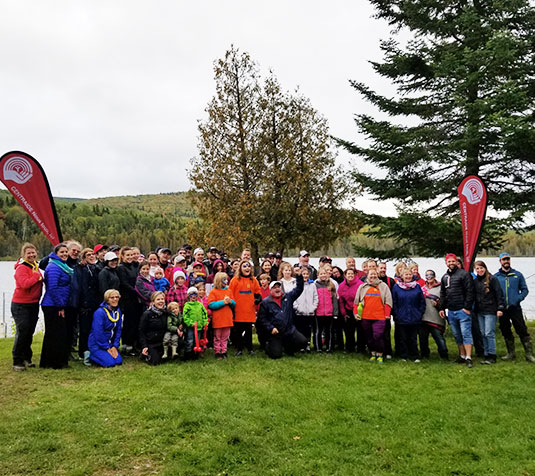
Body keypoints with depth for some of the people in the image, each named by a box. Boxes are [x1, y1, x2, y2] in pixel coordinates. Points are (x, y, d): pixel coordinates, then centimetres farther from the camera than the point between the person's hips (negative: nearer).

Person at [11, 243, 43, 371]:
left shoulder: (35, 267, 11)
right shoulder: (21, 268, -13)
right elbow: (25, 284, -26)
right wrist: (37, 275, -19)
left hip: (34, 304, 7)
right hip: (21, 305, -7)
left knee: (30, 332, 13)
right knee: (22, 332, -7)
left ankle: (26, 358, 25)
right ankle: (17, 362, 2)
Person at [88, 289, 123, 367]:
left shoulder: (118, 311, 2)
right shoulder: (100, 312, -20)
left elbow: (118, 330, 6)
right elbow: (98, 333, -20)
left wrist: (115, 346, -4)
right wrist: (107, 348, -15)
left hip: (110, 343, 7)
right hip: (97, 344, -6)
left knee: (119, 361, -8)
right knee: (110, 363, -19)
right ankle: (90, 355, 6)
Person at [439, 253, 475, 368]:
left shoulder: (464, 274, -5)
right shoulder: (444, 277, 17)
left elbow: (470, 292, -10)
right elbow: (442, 294, 22)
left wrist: (467, 307, -15)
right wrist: (441, 308, 14)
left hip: (463, 310, -7)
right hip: (451, 311, 7)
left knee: (466, 334, -8)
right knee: (457, 335, 12)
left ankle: (468, 358, -7)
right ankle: (462, 356, 21)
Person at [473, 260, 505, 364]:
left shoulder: (492, 279, -5)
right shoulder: (475, 281, 12)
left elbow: (499, 294, -6)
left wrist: (500, 308, -12)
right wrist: (474, 310, 14)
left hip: (490, 311, -6)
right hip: (479, 312, 6)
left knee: (489, 333, -7)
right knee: (483, 334, 6)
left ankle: (492, 356, 2)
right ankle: (486, 355, 13)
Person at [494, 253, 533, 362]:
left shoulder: (518, 275, 6)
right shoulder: (495, 277, 7)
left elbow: (524, 289, 7)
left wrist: (518, 299, -9)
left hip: (515, 308, -2)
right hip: (502, 309, 2)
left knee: (522, 330, -4)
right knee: (506, 332, 10)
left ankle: (529, 354, 2)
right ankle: (511, 354, 21)